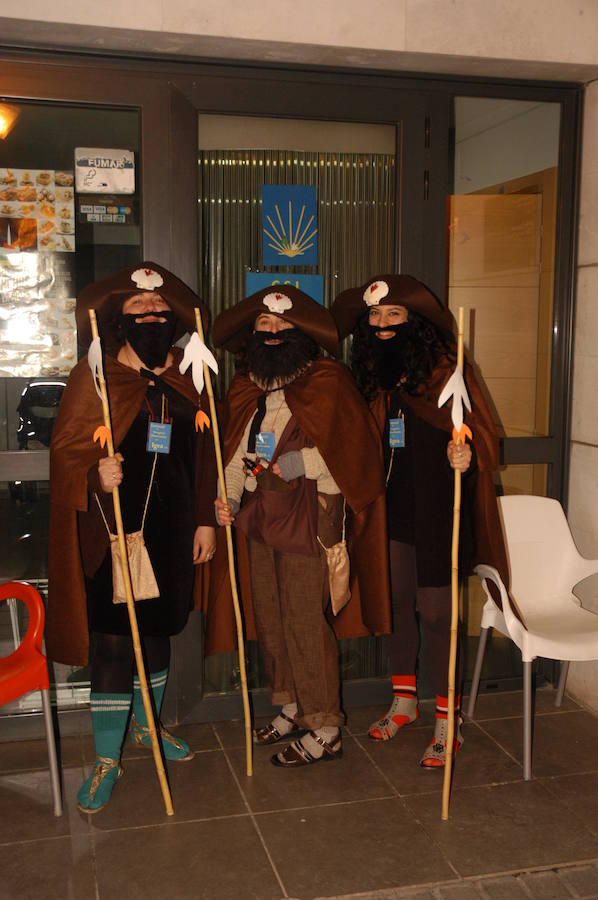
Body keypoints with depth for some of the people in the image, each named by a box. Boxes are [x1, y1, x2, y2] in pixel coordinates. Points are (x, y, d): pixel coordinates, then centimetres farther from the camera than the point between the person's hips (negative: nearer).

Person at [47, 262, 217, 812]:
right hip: (114, 533, -4)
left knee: (160, 629, 17)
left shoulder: (188, 380, 9)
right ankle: (107, 760, 13)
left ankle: (148, 725, 40)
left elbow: (205, 456, 12)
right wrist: (95, 476, -29)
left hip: (172, 529, 5)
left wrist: (205, 520, 10)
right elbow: (65, 450, -8)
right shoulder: (94, 378, -4)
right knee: (113, 641, -3)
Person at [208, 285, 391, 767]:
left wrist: (301, 461, -23)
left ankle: (325, 730, 9)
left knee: (305, 620, -5)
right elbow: (238, 453, 13)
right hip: (260, 514, 7)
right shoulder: (246, 388, 12)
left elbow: (356, 449, -13)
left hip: (309, 516, -7)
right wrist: (229, 498, -2)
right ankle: (292, 707, 32)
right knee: (268, 617, 14)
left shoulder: (328, 382, -7)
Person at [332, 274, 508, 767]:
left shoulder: (448, 370, -11)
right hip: (392, 509, 6)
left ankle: (449, 722, 17)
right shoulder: (372, 378, 6)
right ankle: (404, 701, 35)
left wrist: (466, 456, -32)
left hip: (438, 511, -6)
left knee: (435, 613, -1)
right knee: (396, 602, 15)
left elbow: (483, 436, -11)